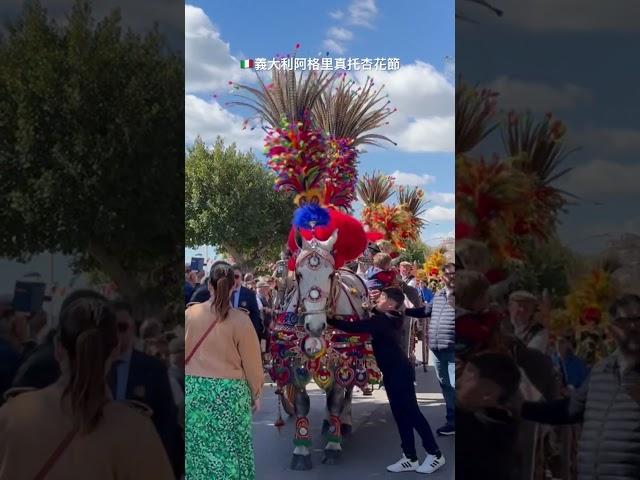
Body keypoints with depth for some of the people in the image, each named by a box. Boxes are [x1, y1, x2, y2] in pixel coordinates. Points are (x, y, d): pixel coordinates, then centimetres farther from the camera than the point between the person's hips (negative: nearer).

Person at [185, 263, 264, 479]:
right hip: (229, 391, -3)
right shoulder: (240, 319, -12)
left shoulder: (190, 314, -3)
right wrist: (255, 393, 9)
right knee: (228, 448, 8)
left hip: (192, 388, 3)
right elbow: (251, 361, -5)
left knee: (196, 445, 16)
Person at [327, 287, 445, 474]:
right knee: (401, 414, 10)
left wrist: (328, 320, -21)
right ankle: (410, 458, 15)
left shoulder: (381, 321, -20)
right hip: (394, 373, 10)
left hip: (400, 372, -10)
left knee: (411, 412, -2)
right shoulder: (390, 319, 8)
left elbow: (353, 327, -27)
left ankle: (435, 455, 9)